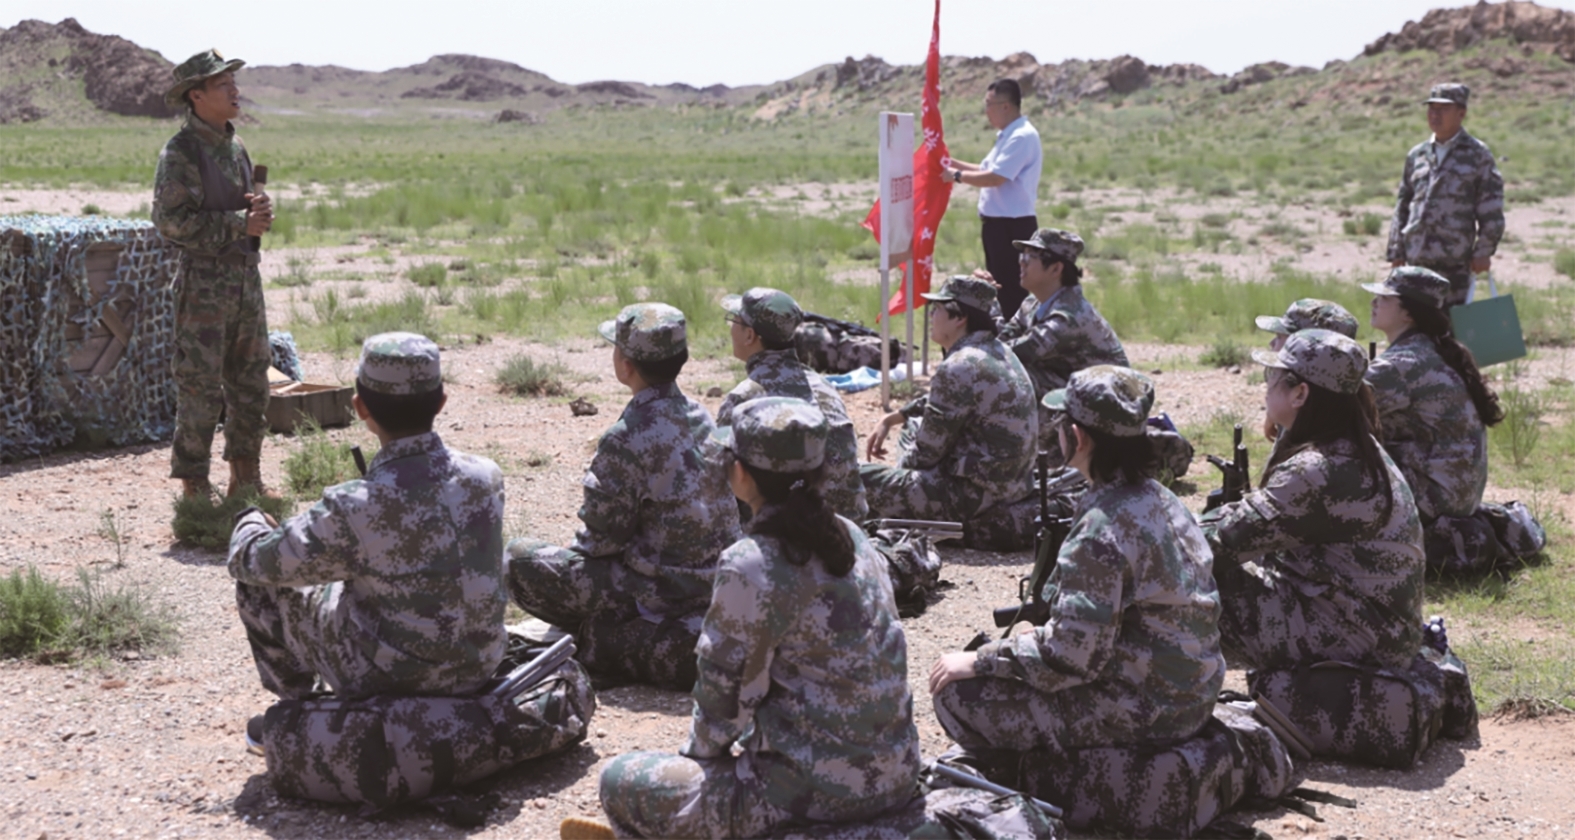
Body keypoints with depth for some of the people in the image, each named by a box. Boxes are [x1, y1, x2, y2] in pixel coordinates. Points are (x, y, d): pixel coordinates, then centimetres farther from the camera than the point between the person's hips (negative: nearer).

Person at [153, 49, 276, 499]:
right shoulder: (180, 152, -11)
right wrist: (240, 223, -17)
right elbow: (171, 221, -18)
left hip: (246, 276, 8)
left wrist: (261, 208, -2)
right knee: (200, 388, -4)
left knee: (251, 382, 13)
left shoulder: (235, 145, 12)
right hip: (204, 281, -8)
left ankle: (245, 479, 24)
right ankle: (194, 488, 4)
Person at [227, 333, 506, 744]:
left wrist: (250, 521, 14)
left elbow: (251, 562, -11)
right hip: (478, 669, 5)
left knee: (259, 584, 12)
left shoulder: (354, 509, -27)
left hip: (384, 679, -5)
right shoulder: (487, 478, -12)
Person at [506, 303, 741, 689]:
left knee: (520, 559, -1)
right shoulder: (701, 418, 3)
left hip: (664, 594, -8)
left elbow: (602, 536, -15)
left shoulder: (626, 439, -22)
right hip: (715, 585, 8)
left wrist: (581, 550, 8)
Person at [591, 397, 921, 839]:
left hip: (819, 790, -8)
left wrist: (700, 752, 8)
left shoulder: (751, 566, -18)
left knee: (622, 781, 4)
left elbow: (725, 686, -11)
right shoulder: (852, 538, 5)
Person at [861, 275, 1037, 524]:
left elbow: (927, 451, -14)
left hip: (977, 495, -10)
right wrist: (891, 419, 18)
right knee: (915, 427, 31)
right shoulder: (998, 351, 7)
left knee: (860, 480, -5)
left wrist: (894, 472, 4)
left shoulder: (957, 369, -22)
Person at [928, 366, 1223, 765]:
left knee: (957, 693, -8)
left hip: (1141, 711, -10)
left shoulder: (1100, 529, -23)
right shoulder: (1160, 500, 6)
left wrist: (979, 661, -14)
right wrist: (1039, 635, 14)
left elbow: (1073, 656, -24)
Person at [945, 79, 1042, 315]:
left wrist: (957, 176, -12)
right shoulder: (1007, 135, 15)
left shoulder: (1021, 137, -18)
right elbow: (988, 171, 20)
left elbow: (995, 178, -24)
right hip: (998, 224, 11)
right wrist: (954, 163, 13)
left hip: (1013, 227, -11)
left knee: (1013, 295, -8)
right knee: (998, 289, 18)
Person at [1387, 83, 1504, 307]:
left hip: (1454, 261, -5)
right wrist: (1396, 252, 13)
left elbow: (1491, 210, 0)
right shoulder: (1417, 154, 15)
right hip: (1417, 259, 5)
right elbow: (1402, 206, 18)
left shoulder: (1477, 154, 3)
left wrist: (1484, 251, -6)